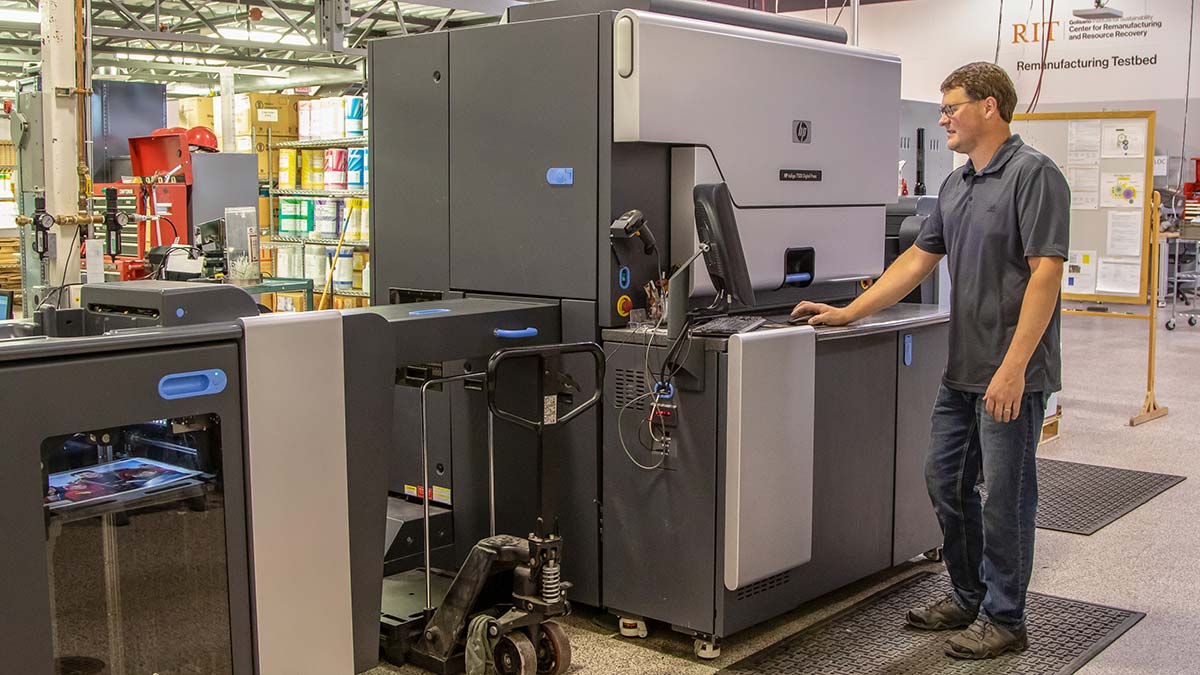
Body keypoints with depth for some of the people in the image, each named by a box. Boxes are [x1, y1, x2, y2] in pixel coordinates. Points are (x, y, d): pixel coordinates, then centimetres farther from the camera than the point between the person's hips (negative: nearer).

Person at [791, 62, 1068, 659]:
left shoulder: (1033, 174, -12)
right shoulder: (956, 184, 14)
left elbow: (1046, 273, -19)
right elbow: (918, 260, 17)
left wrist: (1014, 367, -24)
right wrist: (848, 313, 12)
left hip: (1012, 373, -9)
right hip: (963, 369, 9)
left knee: (1005, 495, 1)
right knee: (945, 480, 15)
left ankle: (1004, 620, 16)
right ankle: (969, 597, 31)